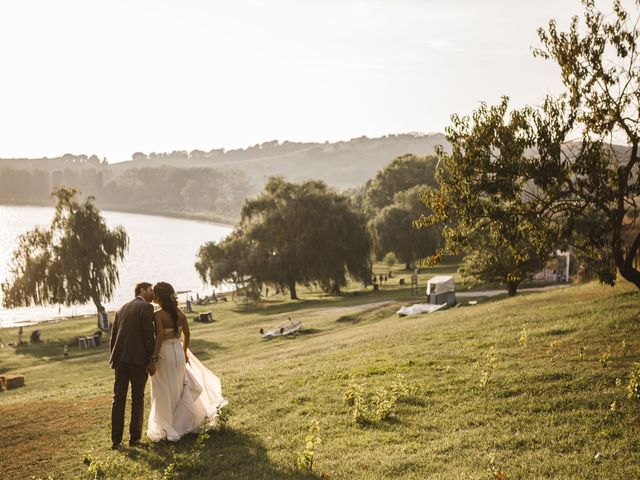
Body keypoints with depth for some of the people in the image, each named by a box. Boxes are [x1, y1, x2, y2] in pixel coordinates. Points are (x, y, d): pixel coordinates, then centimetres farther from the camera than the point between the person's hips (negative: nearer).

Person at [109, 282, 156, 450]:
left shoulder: (122, 309, 17)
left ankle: (116, 440, 4)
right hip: (139, 359, -5)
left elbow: (113, 336, 17)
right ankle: (134, 438, 7)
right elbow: (148, 335, -10)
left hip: (120, 358, 5)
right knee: (137, 399, 5)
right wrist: (151, 359, -5)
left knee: (118, 399, 6)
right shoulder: (146, 307, -3)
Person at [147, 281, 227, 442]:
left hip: (164, 354, -6)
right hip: (178, 353, 6)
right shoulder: (179, 312, 1)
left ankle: (166, 428, 13)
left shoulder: (158, 315, -17)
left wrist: (153, 357, -17)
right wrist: (184, 352, 20)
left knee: (164, 393, 6)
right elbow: (187, 334, 7)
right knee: (179, 389, 19)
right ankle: (181, 423, 28)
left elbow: (159, 338, -23)